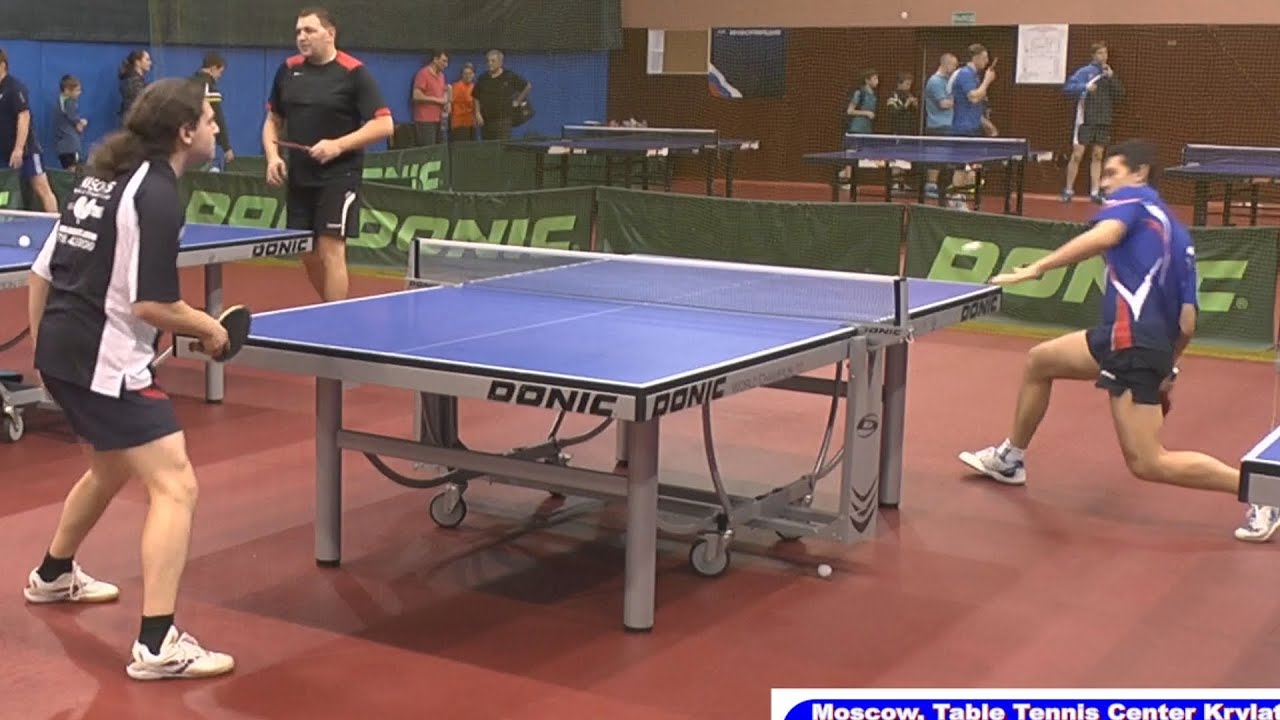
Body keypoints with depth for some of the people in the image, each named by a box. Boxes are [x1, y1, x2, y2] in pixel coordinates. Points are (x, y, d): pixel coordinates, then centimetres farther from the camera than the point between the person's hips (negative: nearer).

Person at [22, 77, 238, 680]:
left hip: (60, 349, 10)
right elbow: (151, 305, -22)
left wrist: (41, 345, 25)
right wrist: (209, 328, -5)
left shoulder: (104, 176, 13)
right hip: (104, 362, -10)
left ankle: (53, 575, 52)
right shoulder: (157, 194, -15)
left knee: (111, 467, 31)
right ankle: (156, 645, -16)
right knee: (175, 486, -11)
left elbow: (42, 271, 17)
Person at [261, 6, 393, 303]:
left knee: (330, 251, -11)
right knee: (308, 256, 11)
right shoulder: (288, 70, 8)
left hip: (338, 178, -6)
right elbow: (273, 120, 18)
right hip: (298, 179, 6)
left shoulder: (354, 73, -9)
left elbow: (384, 124, -12)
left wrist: (338, 145, -22)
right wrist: (273, 156, 0)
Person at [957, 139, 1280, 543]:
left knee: (1148, 463, -9)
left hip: (1132, 339, -10)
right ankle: (1010, 458, 37)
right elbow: (1187, 324, 16)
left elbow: (1103, 236, -22)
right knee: (1039, 361, 24)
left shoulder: (1133, 198, 2)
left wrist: (1035, 269, -22)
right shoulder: (1178, 235, 22)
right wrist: (1166, 370, 27)